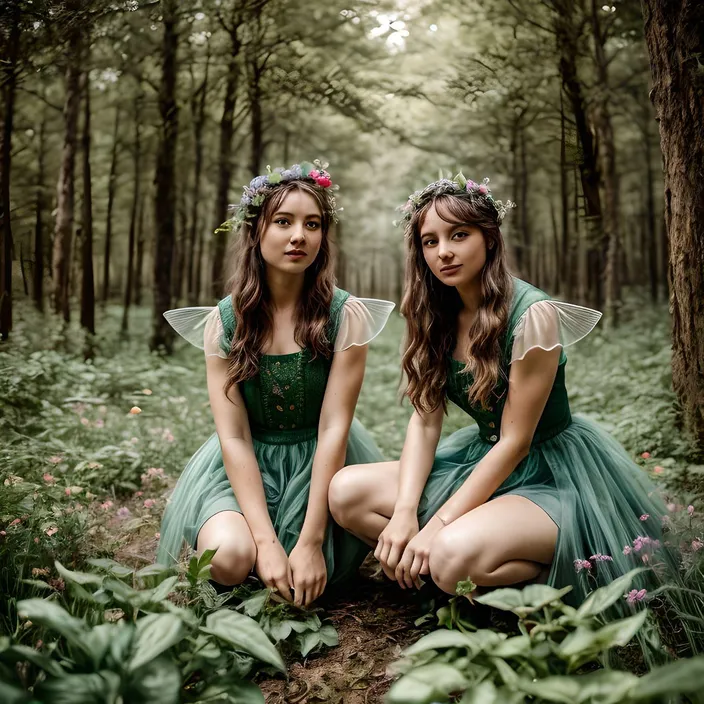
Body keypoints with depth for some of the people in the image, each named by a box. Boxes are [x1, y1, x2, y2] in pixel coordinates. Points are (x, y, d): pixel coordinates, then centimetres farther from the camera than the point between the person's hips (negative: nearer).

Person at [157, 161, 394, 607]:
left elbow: (333, 429, -15)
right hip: (246, 466, 1)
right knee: (230, 558, -25)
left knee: (305, 580, -22)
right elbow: (233, 436, -11)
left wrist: (310, 542, -19)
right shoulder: (223, 321, -6)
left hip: (319, 464, -1)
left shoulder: (345, 315, -11)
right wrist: (267, 540, -20)